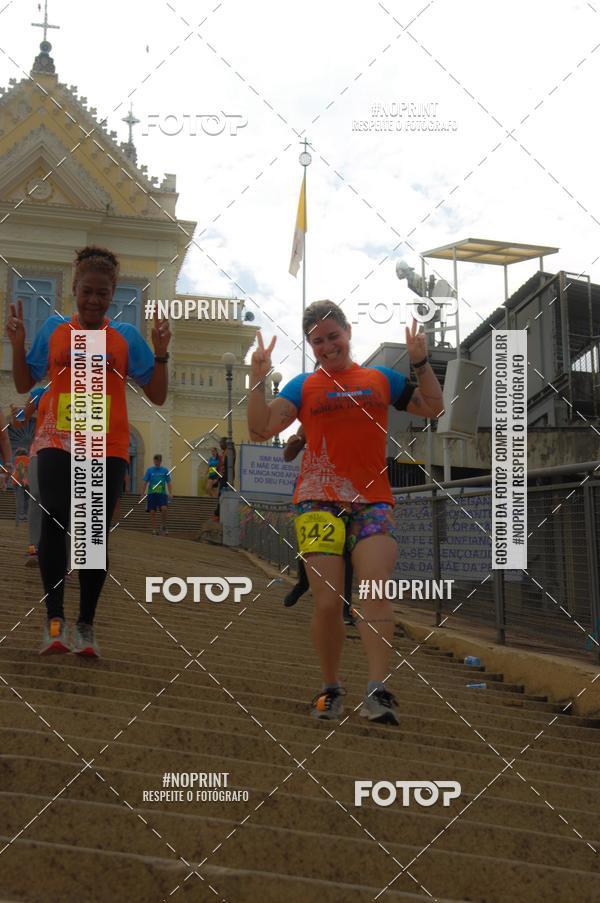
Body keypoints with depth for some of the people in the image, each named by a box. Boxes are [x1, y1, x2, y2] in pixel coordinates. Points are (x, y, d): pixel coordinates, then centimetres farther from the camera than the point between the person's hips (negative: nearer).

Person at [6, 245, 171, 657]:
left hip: (107, 449, 0)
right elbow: (24, 384, 13)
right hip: (57, 442, 0)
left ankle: (86, 625, 9)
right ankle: (55, 619, -17)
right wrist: (18, 343, -1)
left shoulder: (126, 336, 6)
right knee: (55, 519, -20)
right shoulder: (54, 329, 8)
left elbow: (157, 395, 5)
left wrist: (160, 351, -8)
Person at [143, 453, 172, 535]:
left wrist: (170, 493, -2)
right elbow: (145, 482, 7)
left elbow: (168, 483, 8)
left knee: (164, 508, -21)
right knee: (152, 512, -2)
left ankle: (163, 526, -3)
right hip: (151, 494, 1)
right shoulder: (149, 470, 5)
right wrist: (143, 493, 1)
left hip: (162, 493, -1)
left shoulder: (165, 470, 6)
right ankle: (154, 530, 6)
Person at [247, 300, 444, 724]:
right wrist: (258, 379, -12)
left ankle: (378, 691, -22)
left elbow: (434, 408, 17)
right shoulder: (304, 386, 10)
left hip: (373, 502, 1)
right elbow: (260, 430, 0)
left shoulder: (382, 379, 15)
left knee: (376, 590, -17)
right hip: (319, 502, -1)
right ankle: (331, 689, 12)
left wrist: (421, 362, 5)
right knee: (327, 602, -6)